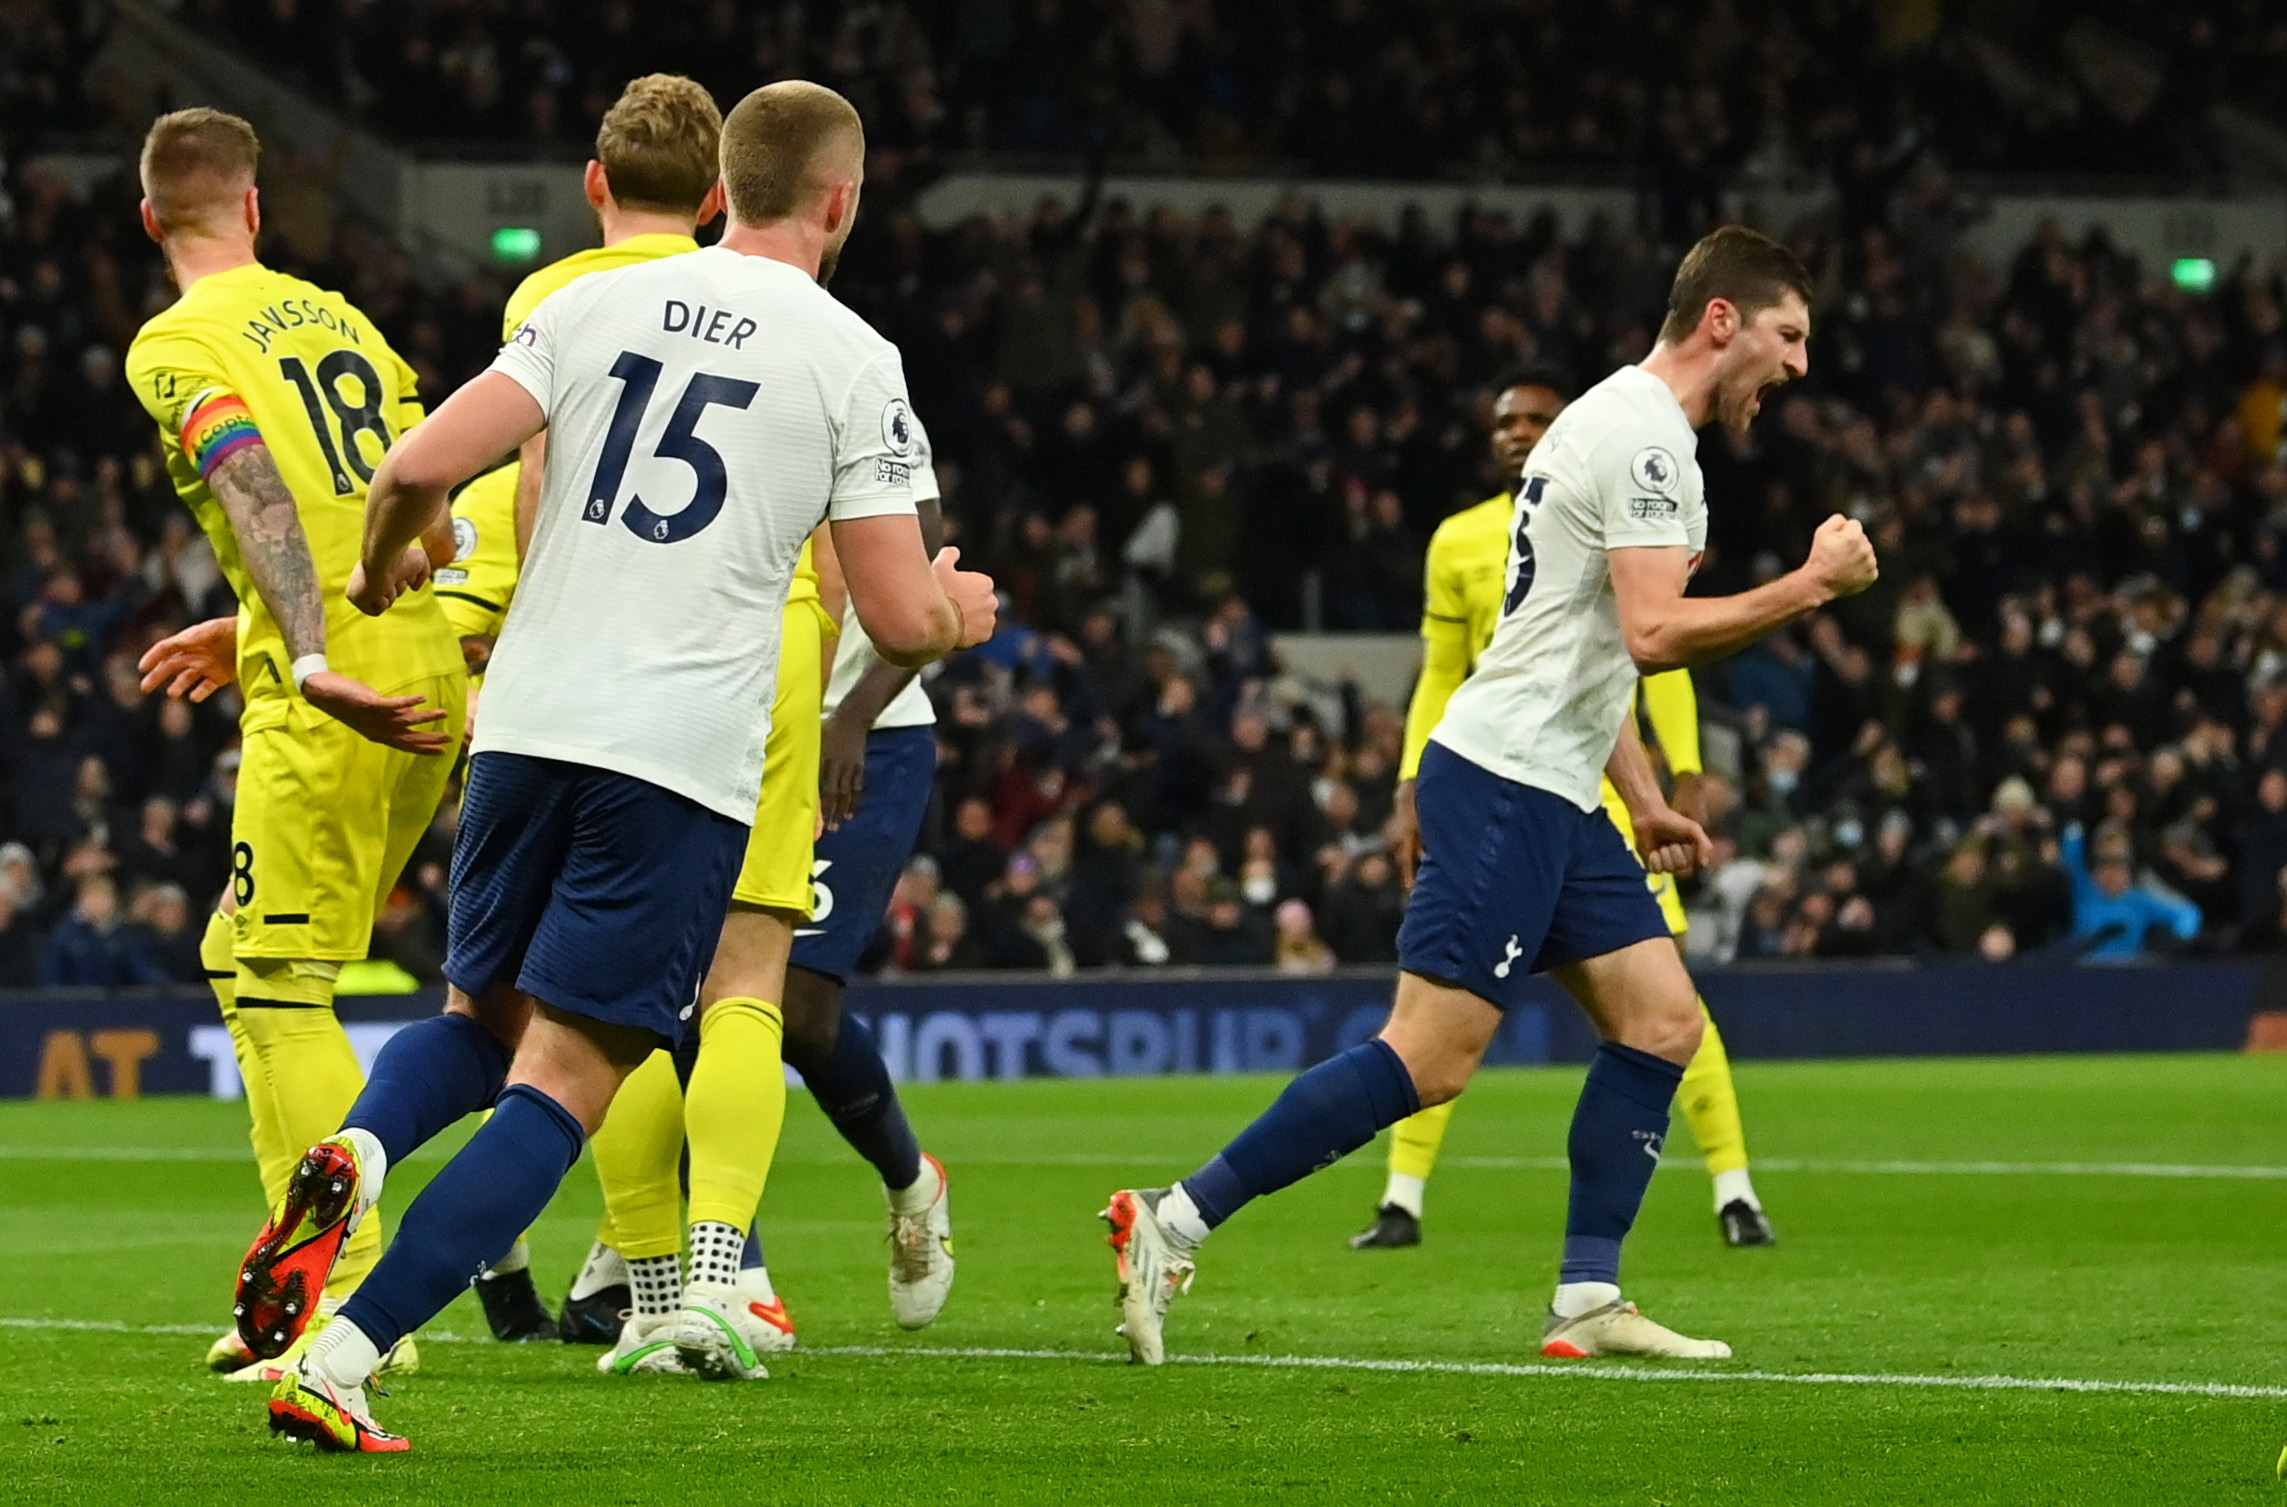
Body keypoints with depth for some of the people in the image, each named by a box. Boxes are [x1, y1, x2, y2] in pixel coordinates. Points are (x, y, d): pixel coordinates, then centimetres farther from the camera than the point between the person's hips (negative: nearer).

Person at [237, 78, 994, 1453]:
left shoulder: (598, 303, 8)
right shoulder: (852, 360, 0)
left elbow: (420, 468, 1)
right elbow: (901, 620, -2)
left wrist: (382, 566, 23)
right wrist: (962, 611, 22)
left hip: (530, 723, 4)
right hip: (685, 760, -4)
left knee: (481, 1020, 24)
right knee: (560, 1086, -2)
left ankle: (352, 1156, -10)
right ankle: (338, 1365, -15)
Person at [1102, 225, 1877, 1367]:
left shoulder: (1626, 422, 21)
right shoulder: (1644, 435, -12)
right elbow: (1655, 633, -22)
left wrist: (1646, 801, 26)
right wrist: (1810, 586, -13)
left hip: (1553, 798, 11)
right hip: (1503, 787, -11)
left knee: (1661, 1020, 5)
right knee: (1431, 1056, -14)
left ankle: (1587, 1302, 4)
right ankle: (1174, 1221, -12)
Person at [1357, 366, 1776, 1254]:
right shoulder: (1459, 542, 7)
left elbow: (1662, 664, 3)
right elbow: (1439, 679, 14)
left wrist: (1687, 779, -5)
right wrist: (1413, 791, 6)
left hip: (1604, 791, -2)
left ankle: (1735, 1193, 1)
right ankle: (1403, 1203, 2)